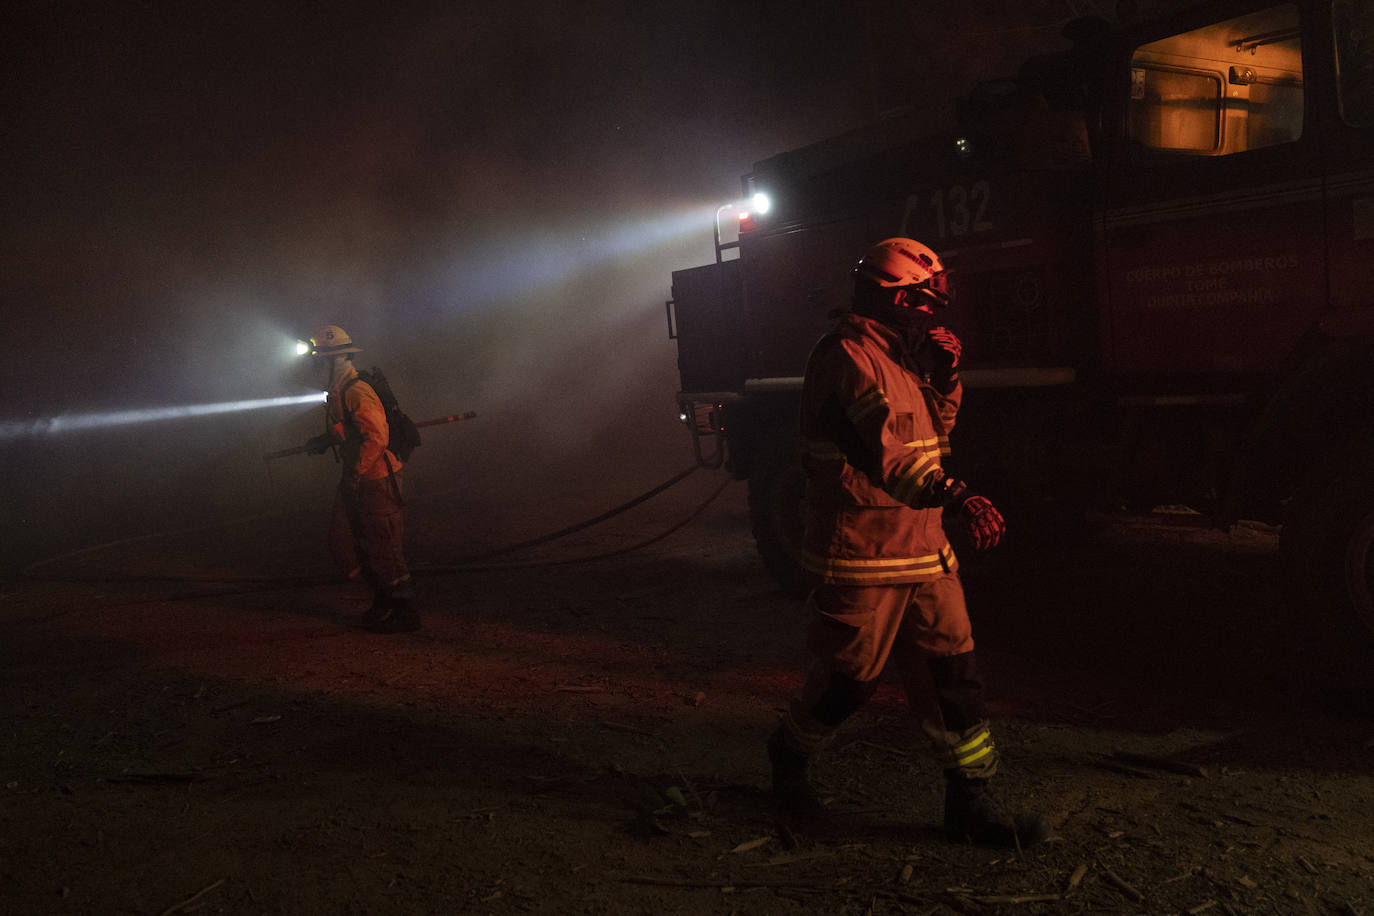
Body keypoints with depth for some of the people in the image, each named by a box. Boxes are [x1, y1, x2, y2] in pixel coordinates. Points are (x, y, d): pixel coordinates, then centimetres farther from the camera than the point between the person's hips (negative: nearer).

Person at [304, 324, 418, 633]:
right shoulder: (337, 393, 12)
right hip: (355, 482, 10)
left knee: (383, 548, -3)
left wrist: (354, 474, -22)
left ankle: (405, 613, 9)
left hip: (377, 480, -10)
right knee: (342, 542, 13)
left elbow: (377, 436, -27)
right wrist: (324, 441, 9)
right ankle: (384, 596, 26)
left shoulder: (357, 393, -20)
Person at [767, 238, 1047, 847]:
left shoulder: (899, 358, 16)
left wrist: (944, 377, 6)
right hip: (861, 556, -9)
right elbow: (881, 448, -31)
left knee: (951, 671, 6)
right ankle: (789, 757, 30)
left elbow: (933, 434, 24)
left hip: (921, 550, 9)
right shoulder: (846, 356, -16)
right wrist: (954, 496, -44)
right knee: (848, 678, 4)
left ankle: (969, 802, 14)